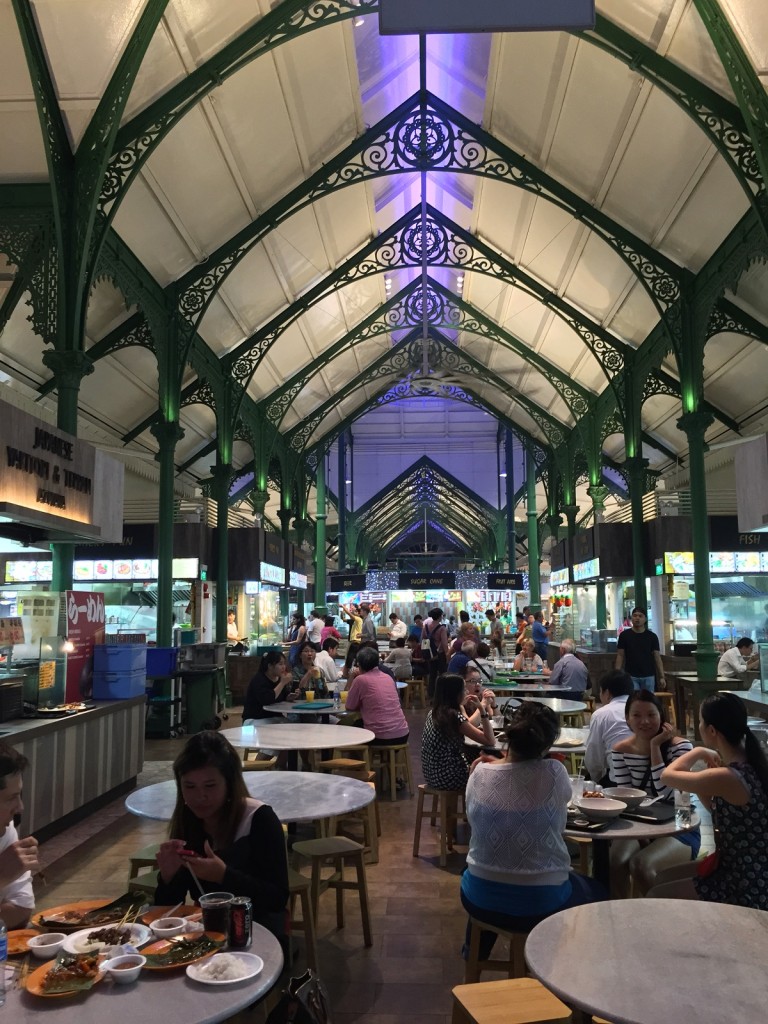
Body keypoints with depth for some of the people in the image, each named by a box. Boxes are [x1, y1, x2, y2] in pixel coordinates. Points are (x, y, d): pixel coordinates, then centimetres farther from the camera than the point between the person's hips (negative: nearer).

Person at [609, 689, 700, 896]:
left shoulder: (680, 746, -13)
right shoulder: (621, 751, -3)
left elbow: (666, 794, -24)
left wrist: (655, 746, -23)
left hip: (679, 829, -3)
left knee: (640, 864, -30)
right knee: (615, 862, -29)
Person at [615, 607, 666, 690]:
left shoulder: (652, 636, 3)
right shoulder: (624, 635, 1)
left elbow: (657, 658, 4)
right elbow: (620, 656, 2)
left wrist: (662, 677, -4)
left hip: (648, 676, 1)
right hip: (631, 676, -1)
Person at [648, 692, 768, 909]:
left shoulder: (727, 778, -29)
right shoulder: (750, 764, -1)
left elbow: (667, 775, -14)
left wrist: (698, 752, 0)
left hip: (745, 888, -9)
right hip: (749, 873, 9)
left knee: (655, 896, 5)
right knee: (663, 878, 20)